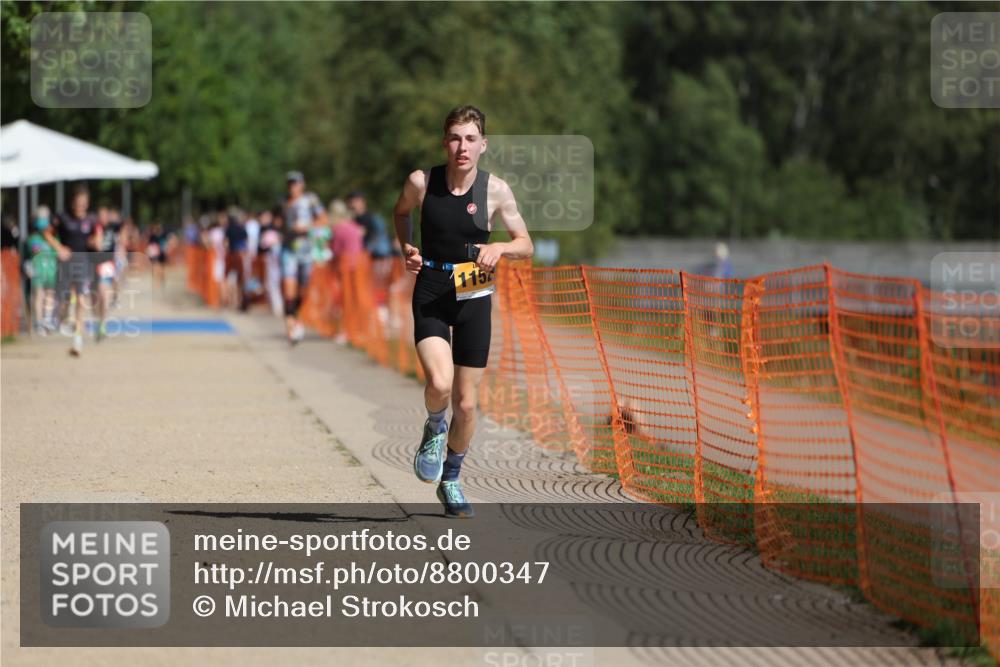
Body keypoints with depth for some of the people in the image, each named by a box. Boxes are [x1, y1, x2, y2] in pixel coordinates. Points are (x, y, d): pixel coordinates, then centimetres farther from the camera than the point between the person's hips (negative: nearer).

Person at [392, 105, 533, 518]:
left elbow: (526, 245, 2)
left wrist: (499, 248, -19)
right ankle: (434, 430, 11)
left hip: (473, 298, 1)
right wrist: (406, 248, -2)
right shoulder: (421, 182, -7)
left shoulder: (495, 190, -7)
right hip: (430, 294, -1)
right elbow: (400, 212, 16)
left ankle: (451, 480, 30)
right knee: (439, 383, -25)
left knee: (466, 403, 6)